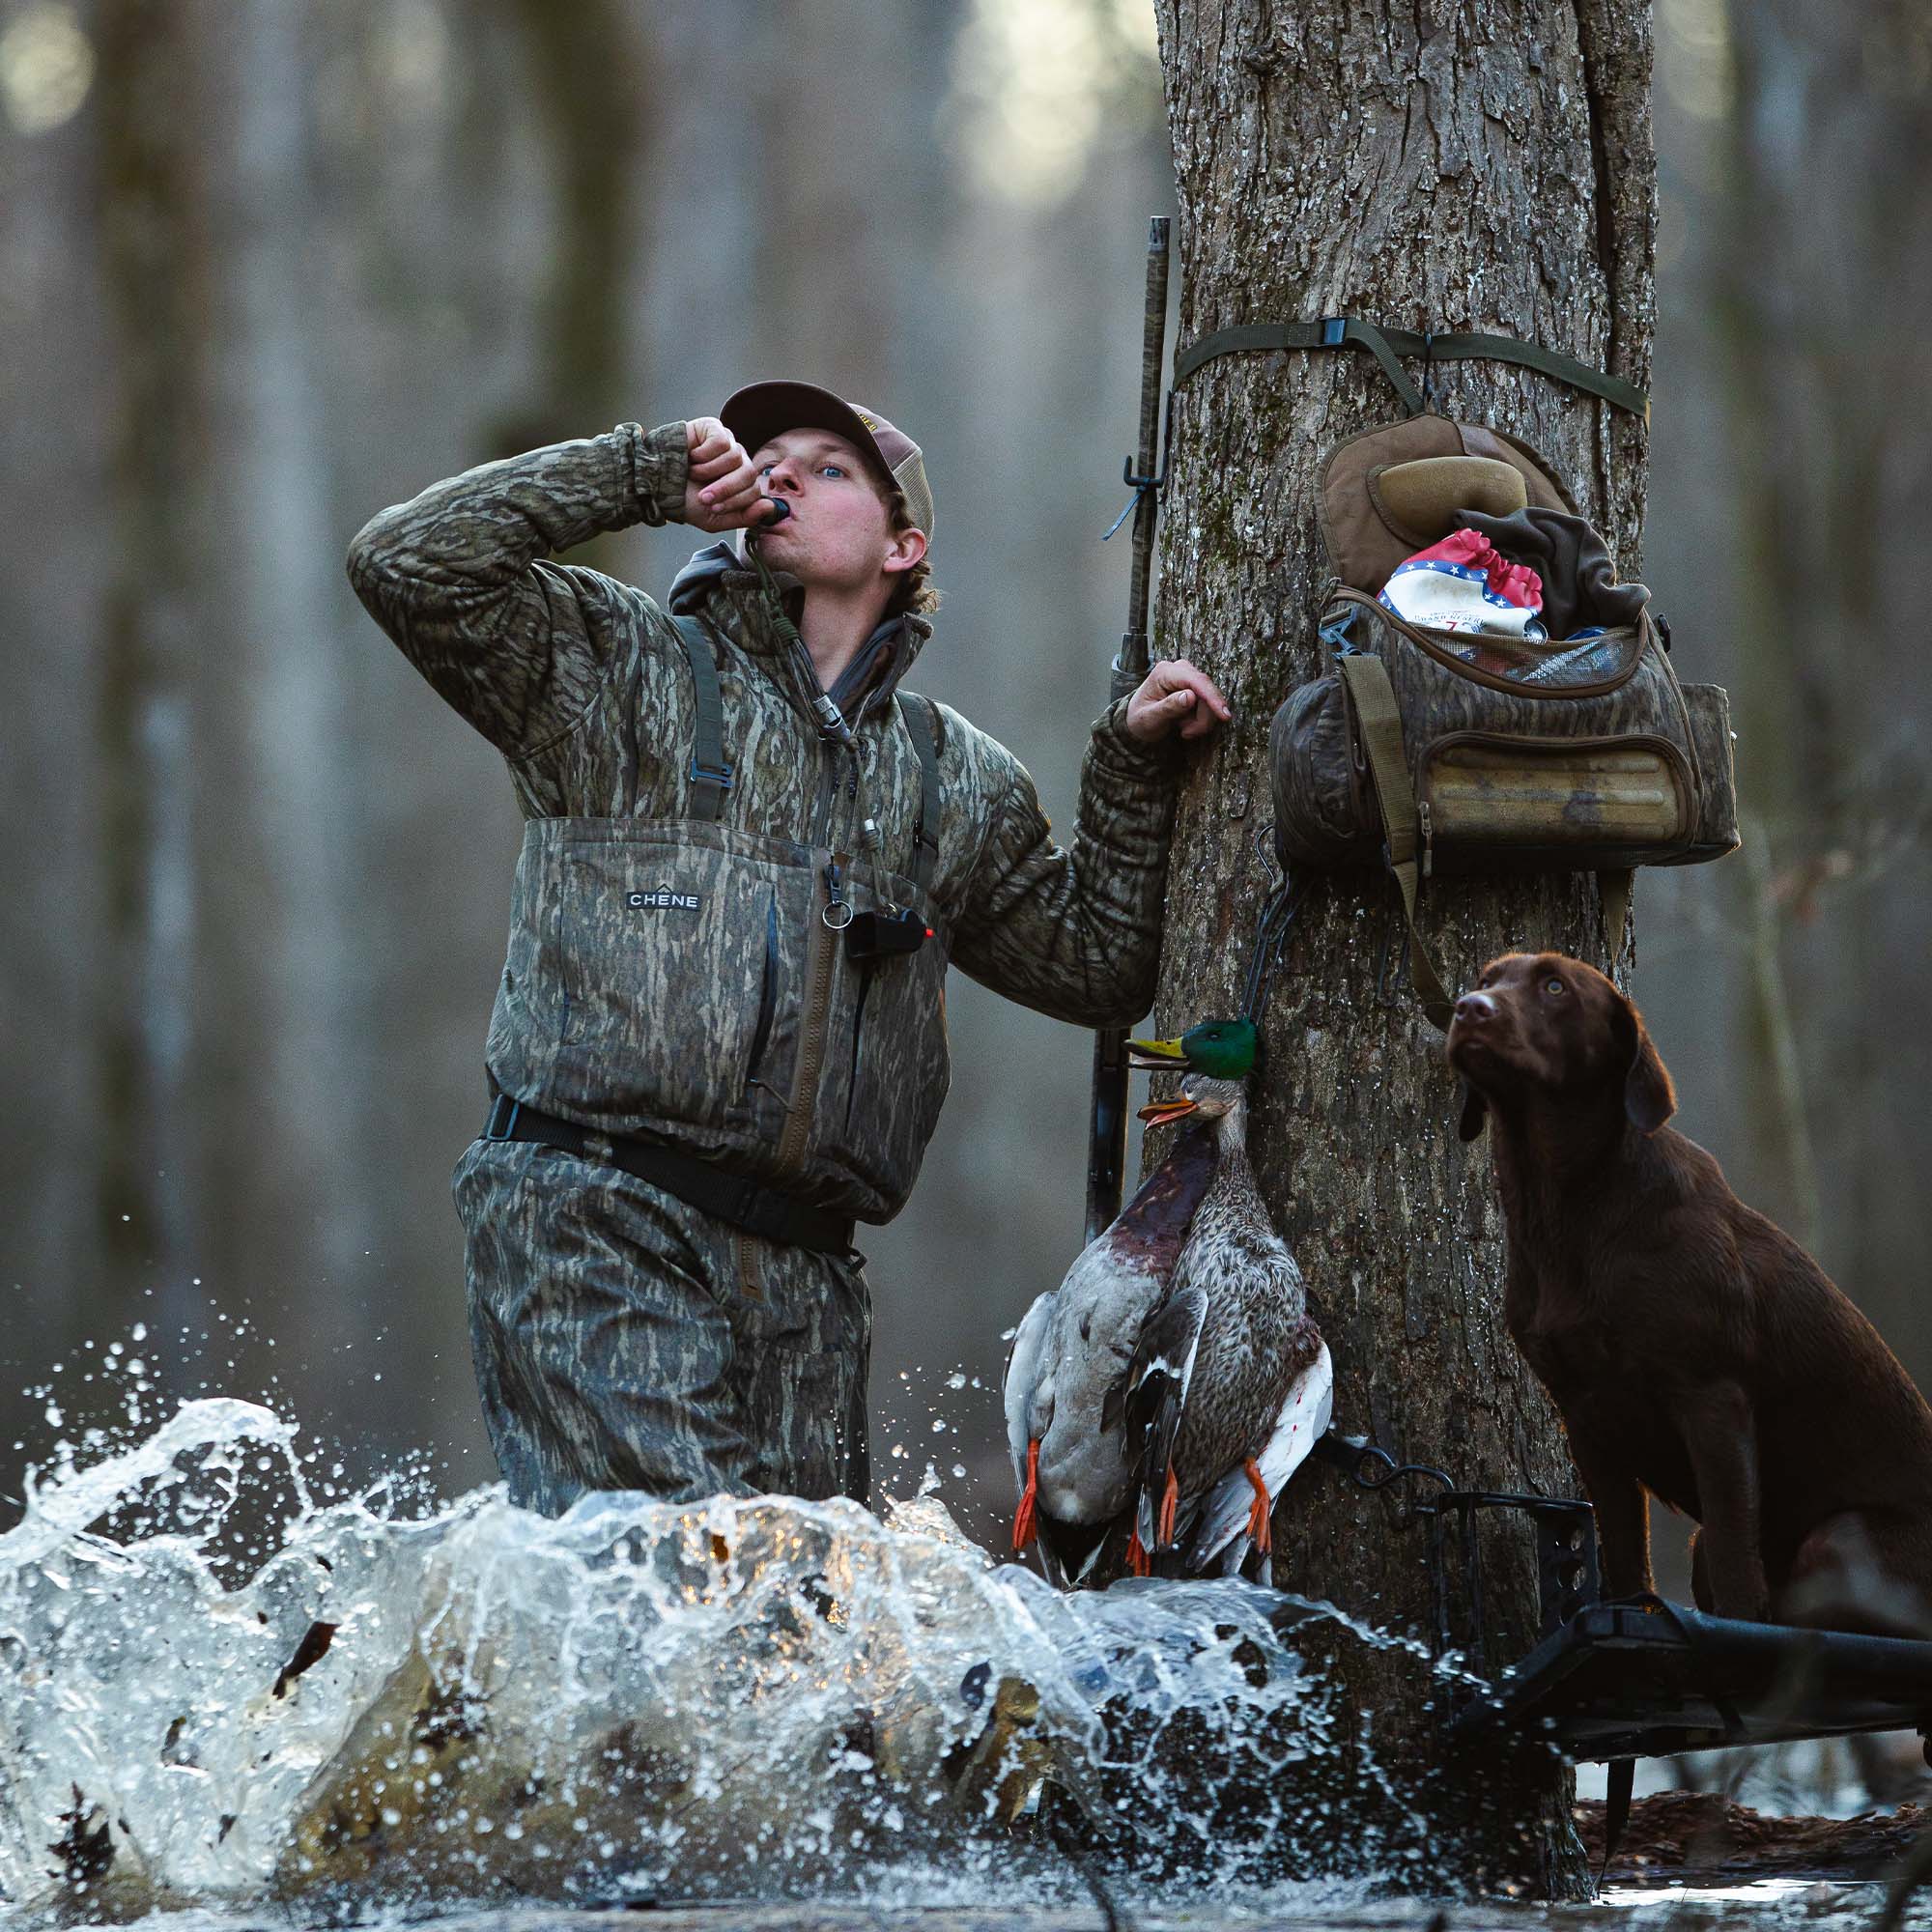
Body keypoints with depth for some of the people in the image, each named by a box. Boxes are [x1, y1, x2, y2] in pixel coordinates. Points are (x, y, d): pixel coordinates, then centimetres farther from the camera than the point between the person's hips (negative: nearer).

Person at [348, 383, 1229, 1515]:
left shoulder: (953, 778, 23)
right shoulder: (625, 669, 10)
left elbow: (1095, 967, 27)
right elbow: (411, 563, -2)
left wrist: (1133, 766, 17)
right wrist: (647, 476, 2)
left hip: (800, 1272, 5)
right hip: (593, 1222, -5)